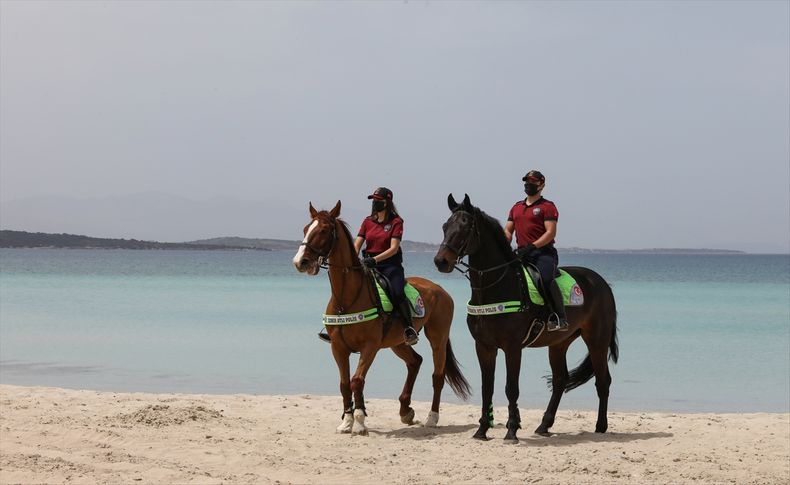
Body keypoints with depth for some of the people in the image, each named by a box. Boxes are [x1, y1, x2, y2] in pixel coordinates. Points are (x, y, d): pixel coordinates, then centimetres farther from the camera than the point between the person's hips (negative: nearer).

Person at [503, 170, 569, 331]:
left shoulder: (547, 206, 2)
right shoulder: (517, 207, 23)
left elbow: (551, 232, -9)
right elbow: (508, 230, 21)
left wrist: (532, 246, -20)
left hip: (543, 252, -7)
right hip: (521, 254, 7)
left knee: (545, 279, -32)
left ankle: (559, 318, -28)